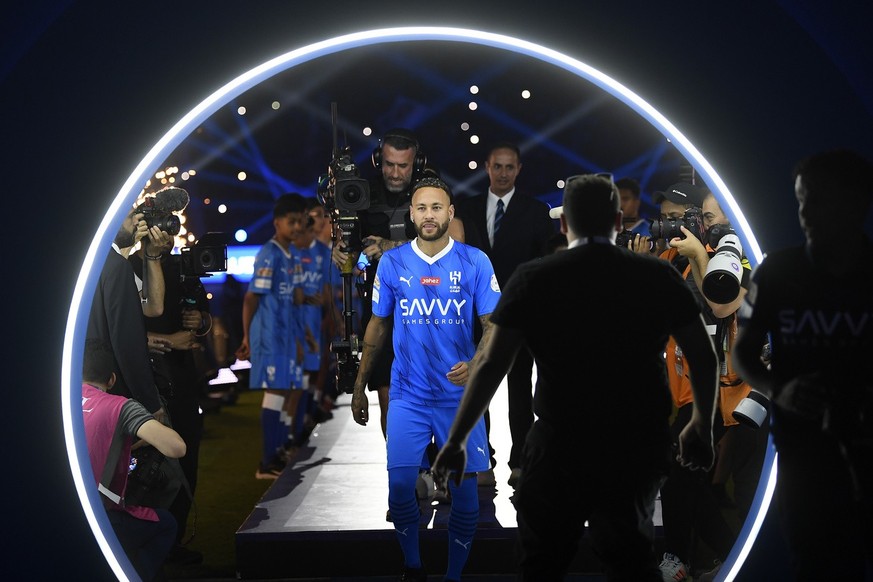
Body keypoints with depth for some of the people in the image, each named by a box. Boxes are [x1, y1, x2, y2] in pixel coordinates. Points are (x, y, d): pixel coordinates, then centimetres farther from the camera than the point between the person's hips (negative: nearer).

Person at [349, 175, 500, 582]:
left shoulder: (475, 262, -3)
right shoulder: (392, 263, 2)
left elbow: (493, 325, -2)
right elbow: (378, 327, 10)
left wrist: (476, 364, -22)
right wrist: (359, 387, 11)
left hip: (460, 395, -1)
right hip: (408, 395, 1)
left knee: (465, 494, 2)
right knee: (400, 488, -1)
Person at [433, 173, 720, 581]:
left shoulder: (532, 279, -5)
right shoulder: (659, 277, 1)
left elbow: (491, 366, -7)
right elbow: (704, 359, 6)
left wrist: (456, 441, 1)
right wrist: (702, 426, 21)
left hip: (560, 448, -2)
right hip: (641, 447, 2)